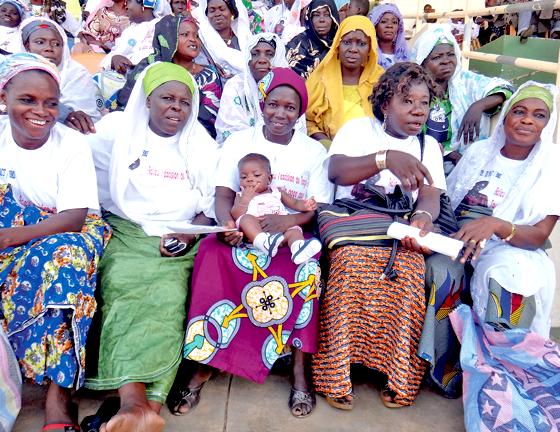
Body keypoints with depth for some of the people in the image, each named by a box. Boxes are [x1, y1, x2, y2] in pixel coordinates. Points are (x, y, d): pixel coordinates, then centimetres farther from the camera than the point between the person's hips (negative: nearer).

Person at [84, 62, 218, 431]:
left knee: (168, 300, -27)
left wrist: (190, 234, -6)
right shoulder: (117, 129, 11)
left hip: (179, 244, 1)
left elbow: (210, 208, 11)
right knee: (124, 293, -30)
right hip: (125, 234, -1)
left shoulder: (203, 145, 14)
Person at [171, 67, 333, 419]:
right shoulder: (238, 142, 10)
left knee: (308, 267, -33)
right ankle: (204, 362, -24)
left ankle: (300, 367, -21)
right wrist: (227, 225, -23)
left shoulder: (314, 150, 8)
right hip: (242, 235, 1)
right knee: (212, 252, -31)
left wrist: (289, 220, -22)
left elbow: (321, 208, -1)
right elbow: (224, 196, 0)